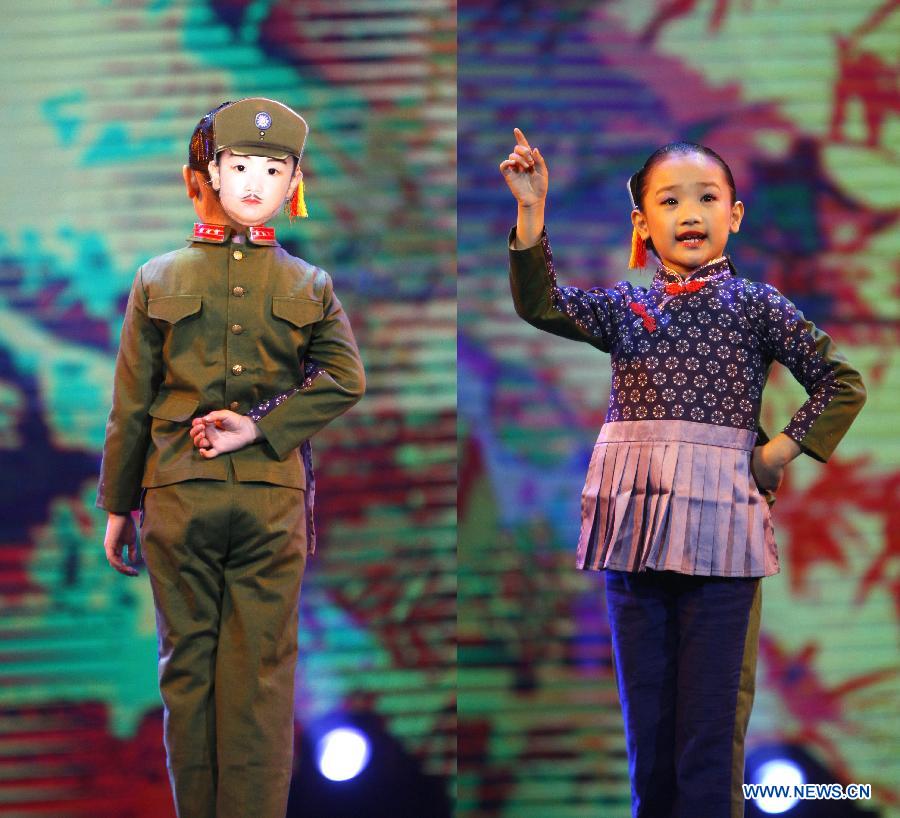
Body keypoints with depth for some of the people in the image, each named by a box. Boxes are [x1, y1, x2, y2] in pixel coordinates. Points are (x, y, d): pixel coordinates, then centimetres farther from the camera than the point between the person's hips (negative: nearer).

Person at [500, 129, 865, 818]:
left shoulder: (757, 305, 4)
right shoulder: (624, 307, 11)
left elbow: (843, 385, 4)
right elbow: (540, 304, -4)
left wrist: (784, 450, -5)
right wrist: (531, 211, -12)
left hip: (719, 523, -3)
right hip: (635, 520, 3)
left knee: (713, 715, -1)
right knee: (646, 713, 9)